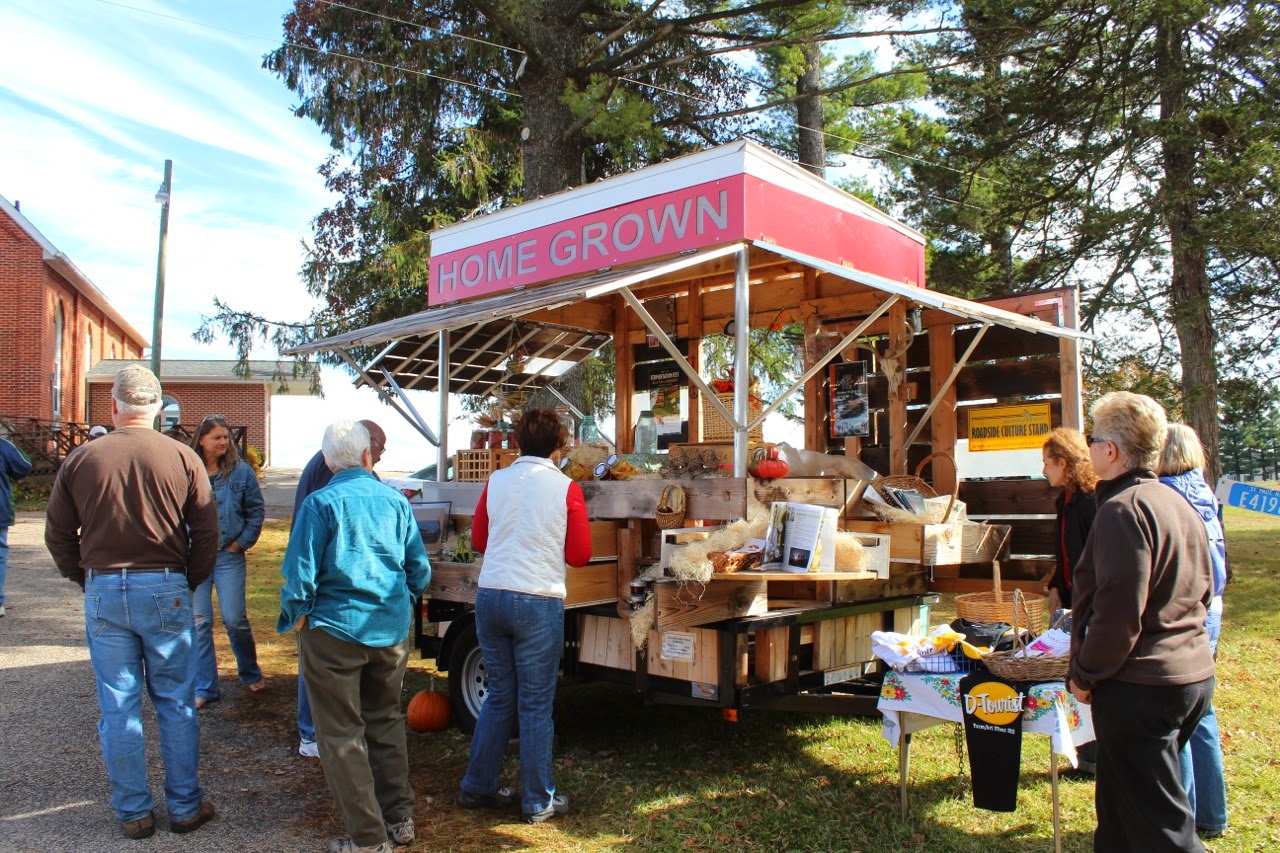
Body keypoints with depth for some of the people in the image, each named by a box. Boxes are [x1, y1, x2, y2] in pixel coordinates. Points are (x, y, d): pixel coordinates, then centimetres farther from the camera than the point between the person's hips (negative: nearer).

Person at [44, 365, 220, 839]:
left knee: (118, 707, 10)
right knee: (176, 704, 9)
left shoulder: (80, 459, -1)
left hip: (103, 592, 1)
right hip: (166, 590, -1)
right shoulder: (183, 458, -5)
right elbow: (207, 533, -3)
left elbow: (57, 535, 6)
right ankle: (185, 807, 18)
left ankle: (133, 813, 20)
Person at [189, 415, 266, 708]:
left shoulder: (241, 471, 1)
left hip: (229, 555, -1)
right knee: (199, 622, 5)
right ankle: (205, 687, 15)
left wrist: (243, 541, -1)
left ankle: (251, 673, 23)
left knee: (234, 619, -1)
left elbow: (257, 509, 5)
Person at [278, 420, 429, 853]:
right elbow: (420, 568, 4)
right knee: (386, 723, 20)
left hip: (335, 631, -4)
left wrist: (298, 617, 3)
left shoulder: (321, 503, -10)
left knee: (342, 735, 6)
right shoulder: (396, 501, 2)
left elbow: (301, 573, -13)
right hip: (392, 633, 5)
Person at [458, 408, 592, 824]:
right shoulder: (566, 489, -7)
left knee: (500, 696, 18)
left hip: (489, 596, 4)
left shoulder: (496, 481, 4)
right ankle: (539, 802, 16)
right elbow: (579, 555, -1)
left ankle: (477, 787, 27)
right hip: (538, 602, -4)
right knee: (536, 704, 6)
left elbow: (478, 540, 14)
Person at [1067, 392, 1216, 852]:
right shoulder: (1178, 504, 12)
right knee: (1121, 803, 20)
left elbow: (1118, 609, -22)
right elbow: (1203, 590, 20)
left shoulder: (1123, 509, -18)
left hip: (1140, 685, -10)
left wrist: (1085, 675, -10)